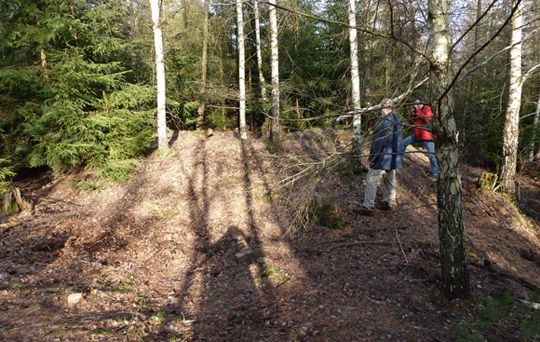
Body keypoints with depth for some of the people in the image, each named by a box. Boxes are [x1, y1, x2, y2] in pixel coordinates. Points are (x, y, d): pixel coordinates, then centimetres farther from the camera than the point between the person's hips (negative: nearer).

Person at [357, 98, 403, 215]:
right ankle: (390, 203, 28)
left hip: (383, 157, -10)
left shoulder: (384, 121, -19)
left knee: (371, 180, -4)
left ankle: (368, 207, -3)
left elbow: (379, 141, -22)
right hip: (393, 157, 10)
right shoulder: (396, 120, 12)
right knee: (390, 180, 18)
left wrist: (373, 156, -18)